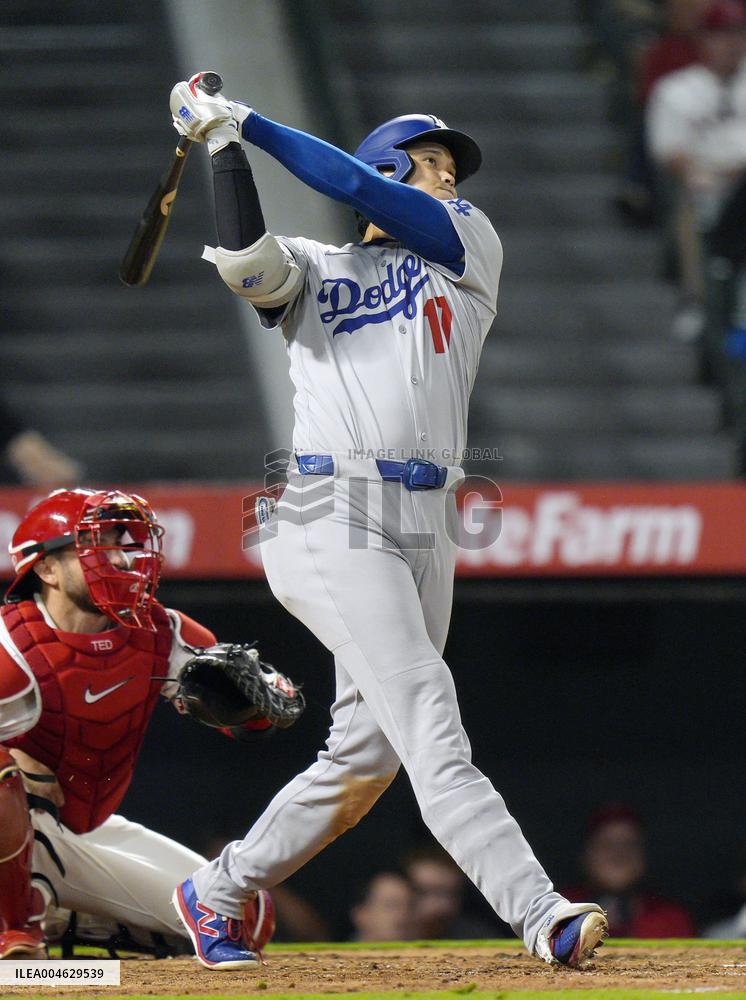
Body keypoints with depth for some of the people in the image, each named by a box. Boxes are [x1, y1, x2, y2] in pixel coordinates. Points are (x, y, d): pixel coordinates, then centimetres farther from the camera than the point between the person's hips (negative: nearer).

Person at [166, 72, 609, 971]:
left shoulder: (468, 247, 18)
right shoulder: (309, 270, 13)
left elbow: (360, 192, 3)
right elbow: (246, 261, -10)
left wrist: (252, 122, 4)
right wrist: (224, 144, -10)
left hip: (425, 529, 5)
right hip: (333, 519, -5)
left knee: (366, 756, 8)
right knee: (431, 732, -17)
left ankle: (215, 892, 26)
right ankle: (542, 918, -28)